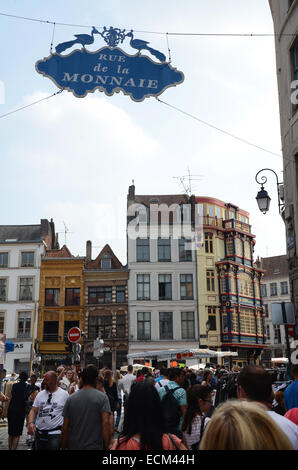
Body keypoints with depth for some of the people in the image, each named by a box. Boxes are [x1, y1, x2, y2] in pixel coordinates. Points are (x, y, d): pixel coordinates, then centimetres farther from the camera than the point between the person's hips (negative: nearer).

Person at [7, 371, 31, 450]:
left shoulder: (14, 385, 7)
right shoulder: (26, 386, -7)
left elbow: (12, 395, 17)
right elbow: (25, 397, -16)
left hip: (11, 409, 5)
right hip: (20, 410, -5)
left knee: (10, 432, 17)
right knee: (17, 434, 0)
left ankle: (10, 448, 23)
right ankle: (13, 449, -8)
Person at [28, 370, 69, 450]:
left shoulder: (64, 394, -2)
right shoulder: (40, 394, 8)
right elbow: (33, 410, 4)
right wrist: (30, 423, -14)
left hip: (54, 433, -4)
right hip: (39, 432, 5)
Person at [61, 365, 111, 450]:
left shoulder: (70, 399, -1)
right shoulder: (102, 397, -9)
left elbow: (65, 428, -1)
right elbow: (105, 424, -17)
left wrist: (63, 448, 9)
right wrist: (107, 447, -11)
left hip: (73, 446, 3)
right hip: (94, 446, -2)